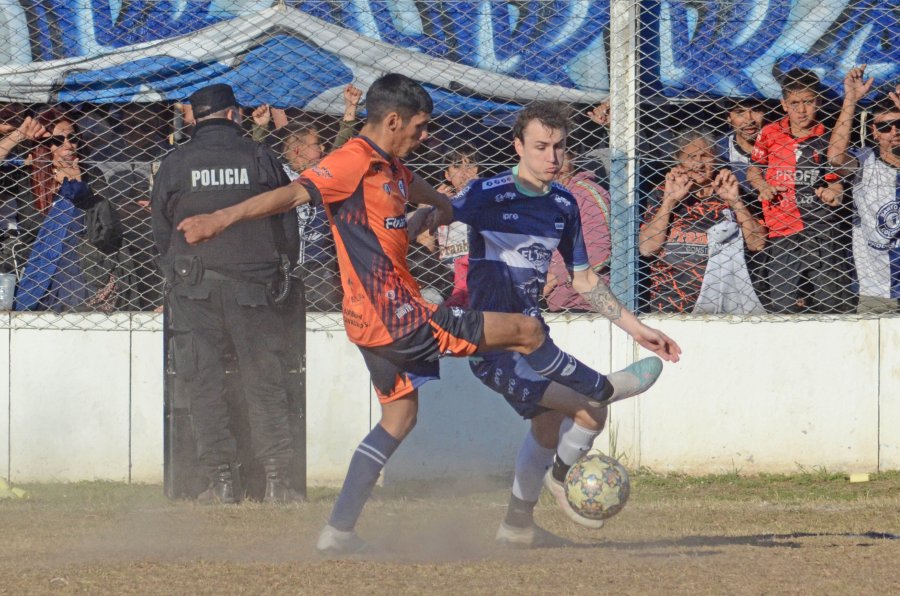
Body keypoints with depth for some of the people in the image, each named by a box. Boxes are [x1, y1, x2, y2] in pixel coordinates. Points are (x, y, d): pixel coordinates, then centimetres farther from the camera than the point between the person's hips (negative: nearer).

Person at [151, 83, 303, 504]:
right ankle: (277, 477, -4)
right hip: (256, 285, 0)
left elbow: (161, 232, 8)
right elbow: (287, 227, 6)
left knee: (203, 384, 3)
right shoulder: (260, 159, 1)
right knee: (265, 382, 3)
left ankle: (221, 479, -2)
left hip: (194, 284, 0)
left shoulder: (175, 164, 2)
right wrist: (278, 271, 21)